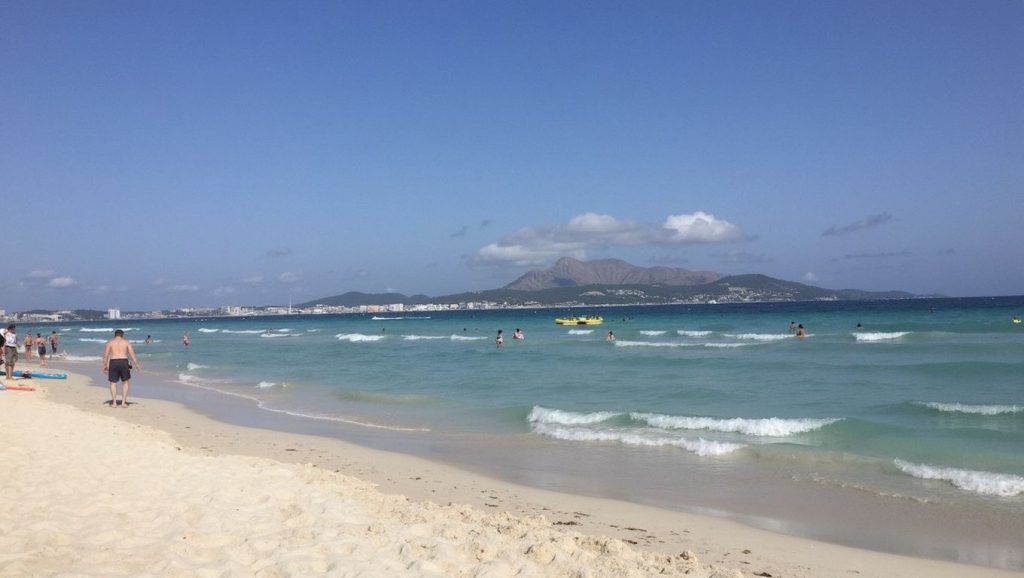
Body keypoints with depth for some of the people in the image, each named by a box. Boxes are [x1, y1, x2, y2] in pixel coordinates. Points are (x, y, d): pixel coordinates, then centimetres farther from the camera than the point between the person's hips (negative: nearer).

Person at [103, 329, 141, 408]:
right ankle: (123, 402, 5)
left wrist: (104, 366, 8)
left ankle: (114, 403, 4)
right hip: (124, 362, 0)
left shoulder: (110, 342, 10)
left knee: (113, 383, 10)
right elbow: (132, 354, 1)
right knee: (125, 382, 12)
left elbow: (106, 355, 2)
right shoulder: (126, 342, 10)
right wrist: (137, 364, 3)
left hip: (113, 363, 0)